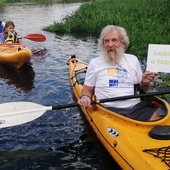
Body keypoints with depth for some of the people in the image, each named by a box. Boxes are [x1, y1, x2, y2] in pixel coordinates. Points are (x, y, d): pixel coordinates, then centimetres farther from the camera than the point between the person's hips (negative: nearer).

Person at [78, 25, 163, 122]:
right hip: (110, 110, -2)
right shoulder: (94, 63, 7)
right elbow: (88, 89, 11)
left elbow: (143, 89, 19)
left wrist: (144, 83, -3)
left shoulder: (133, 59, 14)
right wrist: (85, 97, -11)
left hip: (137, 107, 3)